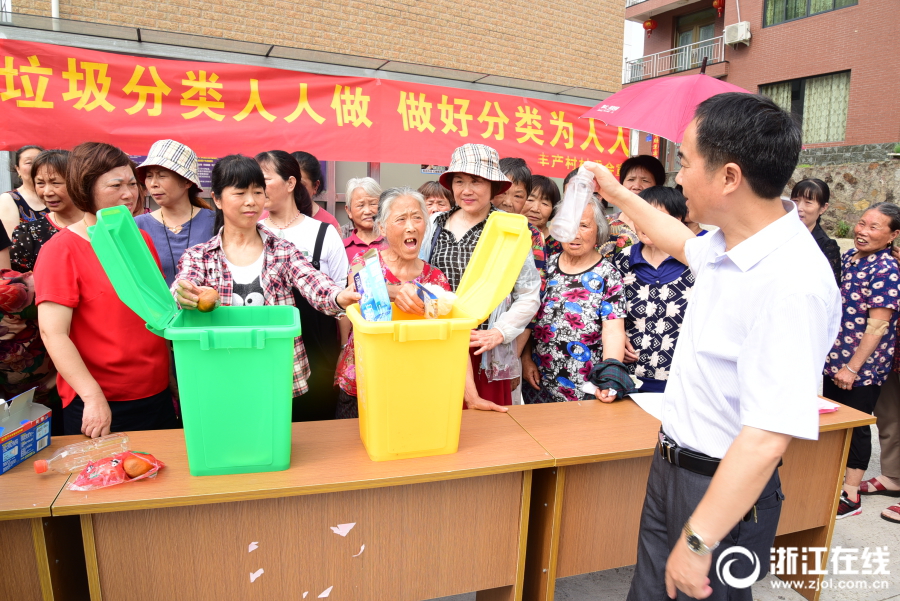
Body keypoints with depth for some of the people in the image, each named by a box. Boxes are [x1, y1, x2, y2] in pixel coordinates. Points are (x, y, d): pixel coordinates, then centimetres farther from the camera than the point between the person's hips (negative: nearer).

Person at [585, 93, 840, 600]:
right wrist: (619, 195, 30)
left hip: (726, 488, -8)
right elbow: (684, 244, 23)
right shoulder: (728, 244, -2)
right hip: (671, 462, 8)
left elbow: (767, 439, -32)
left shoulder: (792, 284, -30)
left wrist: (698, 542, -26)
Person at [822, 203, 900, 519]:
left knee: (856, 427, 5)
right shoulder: (848, 256, 6)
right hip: (834, 360, 7)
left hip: (861, 367, -7)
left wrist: (853, 367, -20)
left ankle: (850, 496, 18)